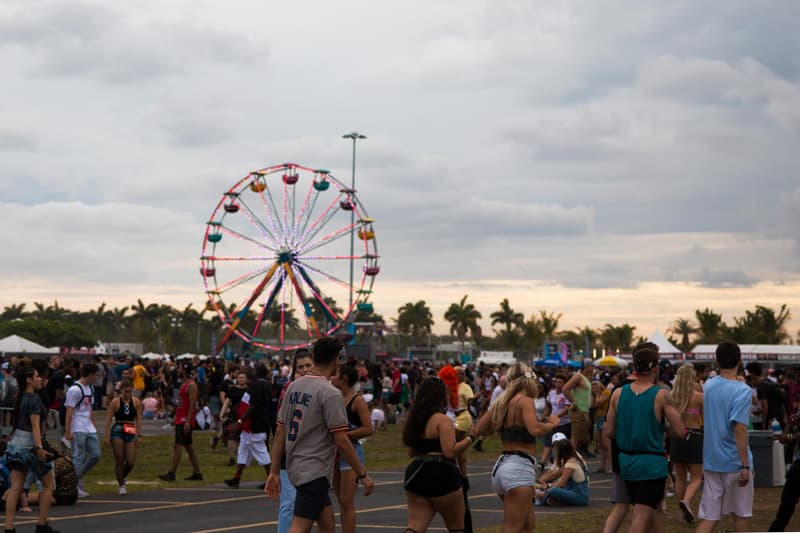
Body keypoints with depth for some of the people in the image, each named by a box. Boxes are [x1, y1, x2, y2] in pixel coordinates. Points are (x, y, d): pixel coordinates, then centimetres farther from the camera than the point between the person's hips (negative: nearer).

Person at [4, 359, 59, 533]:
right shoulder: (34, 399, -13)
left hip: (15, 443, 8)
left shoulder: (20, 398, 12)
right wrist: (39, 447, -28)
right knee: (48, 484, 7)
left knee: (15, 487, 2)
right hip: (29, 445, -8)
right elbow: (35, 425, -21)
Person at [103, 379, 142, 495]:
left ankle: (121, 478, 25)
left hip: (130, 433, 3)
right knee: (119, 460, -5)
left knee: (131, 462, -4)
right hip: (117, 431, -3)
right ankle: (121, 485, 4)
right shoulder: (115, 402, -2)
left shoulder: (136, 402, 5)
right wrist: (107, 436, -6)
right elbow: (109, 419, -2)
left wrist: (139, 435, 2)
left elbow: (138, 419, 8)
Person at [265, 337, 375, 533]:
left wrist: (274, 472, 13)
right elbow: (341, 442, -16)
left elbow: (280, 433, 9)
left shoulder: (294, 387, 7)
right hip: (314, 472, -9)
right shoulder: (330, 393, -14)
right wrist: (362, 474, -8)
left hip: (295, 468, 9)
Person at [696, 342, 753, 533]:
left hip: (710, 461, 5)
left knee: (709, 517, 3)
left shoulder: (707, 386, 6)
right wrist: (745, 466, -20)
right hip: (734, 461, -5)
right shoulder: (742, 390, -14)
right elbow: (739, 428, -22)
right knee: (741, 514, 12)